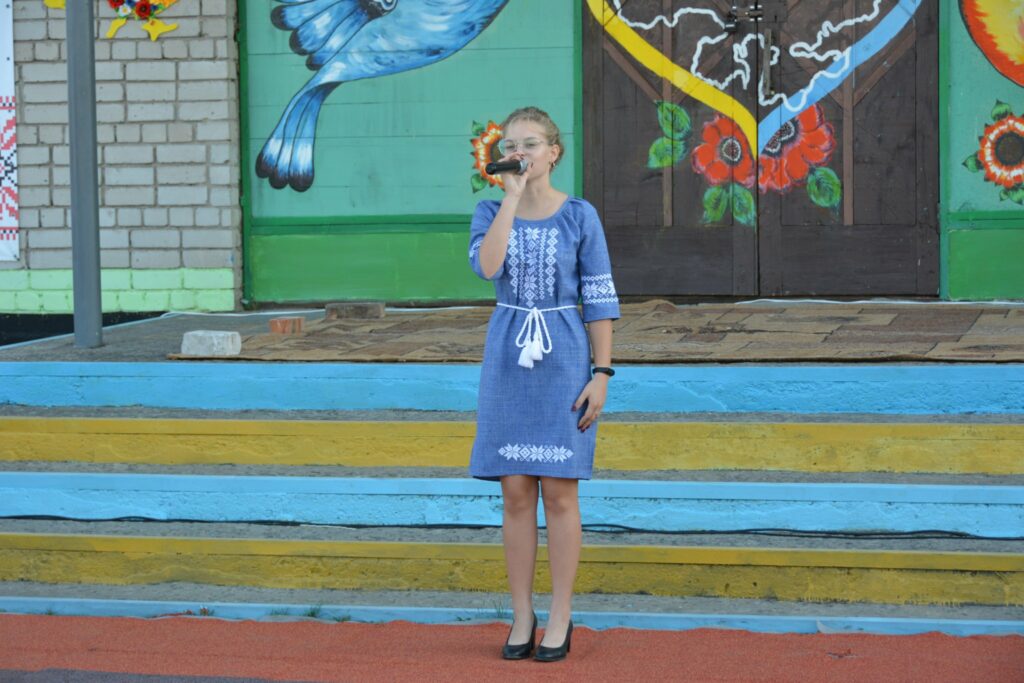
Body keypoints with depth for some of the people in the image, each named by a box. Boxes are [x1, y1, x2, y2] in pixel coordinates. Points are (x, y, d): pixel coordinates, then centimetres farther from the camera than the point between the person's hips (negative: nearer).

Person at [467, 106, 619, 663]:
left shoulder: (580, 216, -3)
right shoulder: (490, 213, 2)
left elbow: (599, 300, -1)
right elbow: (487, 266, -19)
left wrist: (602, 374, -6)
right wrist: (513, 197, -17)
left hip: (563, 360, -2)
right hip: (508, 359, 2)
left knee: (558, 493, 0)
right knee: (516, 494, 4)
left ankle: (560, 620, 10)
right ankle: (522, 618, 14)